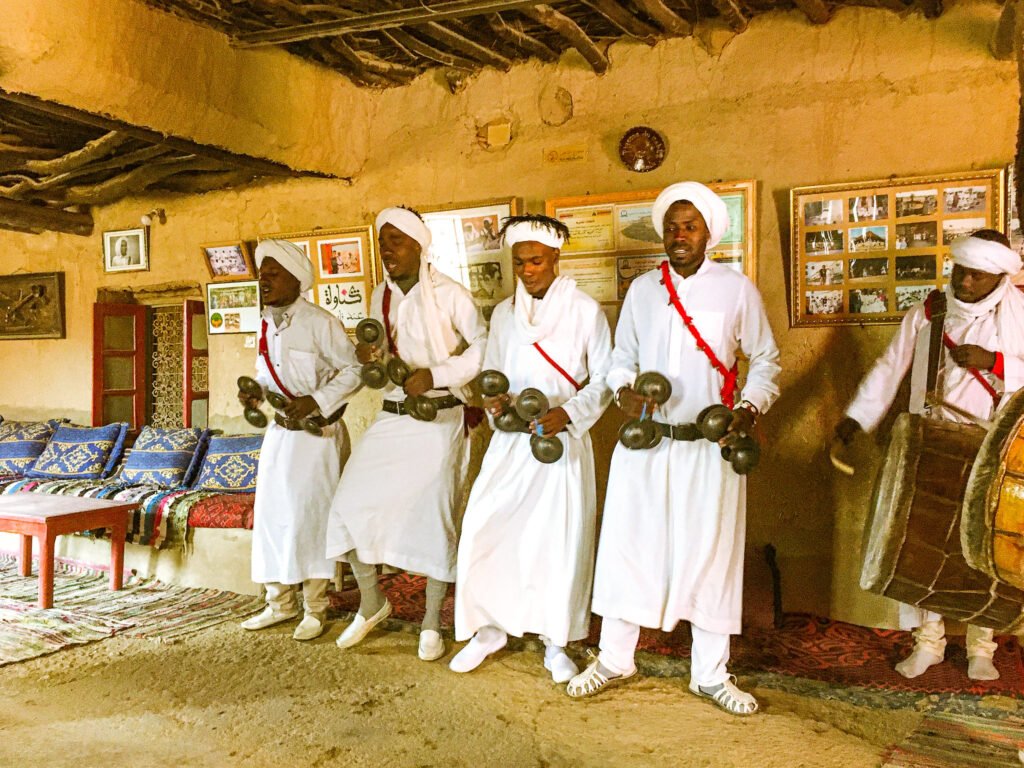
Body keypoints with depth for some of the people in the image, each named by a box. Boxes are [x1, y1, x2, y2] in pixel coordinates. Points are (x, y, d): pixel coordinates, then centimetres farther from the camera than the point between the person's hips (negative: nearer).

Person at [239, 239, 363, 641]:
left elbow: (354, 370, -13)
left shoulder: (320, 322, -13)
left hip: (318, 433, -7)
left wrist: (315, 402, -23)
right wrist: (254, 391, -1)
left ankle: (315, 609, 10)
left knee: (308, 517, -3)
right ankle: (280, 603, 25)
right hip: (280, 432, 7)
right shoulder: (266, 325, 9)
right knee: (270, 515, 10)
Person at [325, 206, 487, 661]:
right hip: (390, 419, 6)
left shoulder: (448, 295, -9)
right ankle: (371, 603, 21)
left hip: (438, 419, -5)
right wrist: (369, 359, -5)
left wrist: (435, 375, -22)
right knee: (350, 504, -1)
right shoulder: (380, 297, 9)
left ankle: (432, 623, 18)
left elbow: (484, 346, -17)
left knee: (431, 516, 1)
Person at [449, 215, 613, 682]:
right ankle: (489, 630, 16)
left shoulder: (585, 310, -3)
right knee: (484, 528, -4)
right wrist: (494, 400, -6)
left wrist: (569, 412, -17)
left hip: (564, 440, -3)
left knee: (560, 538, 0)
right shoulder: (503, 315, 9)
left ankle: (555, 644, 18)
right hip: (511, 440, 3)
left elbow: (604, 380, -1)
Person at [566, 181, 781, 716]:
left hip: (710, 447, -2)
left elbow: (765, 359, 6)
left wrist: (751, 407, -10)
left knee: (711, 554, 6)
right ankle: (614, 659, 25)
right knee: (626, 547, 7)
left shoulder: (737, 289, -1)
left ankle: (711, 674, 22)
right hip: (645, 443, 2)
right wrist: (624, 390, -8)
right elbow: (622, 356, 13)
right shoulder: (642, 289, 6)